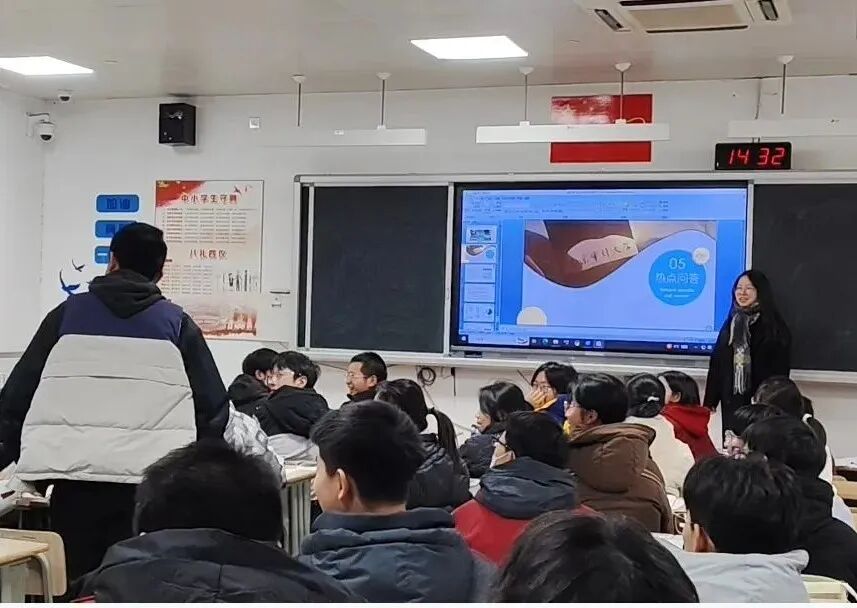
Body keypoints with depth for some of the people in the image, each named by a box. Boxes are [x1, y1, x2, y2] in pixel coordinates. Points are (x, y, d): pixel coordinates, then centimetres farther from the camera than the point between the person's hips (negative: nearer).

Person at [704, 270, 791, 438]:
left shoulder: (775, 328, -2)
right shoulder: (731, 323, 14)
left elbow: (780, 371, -6)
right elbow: (716, 364, 14)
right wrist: (710, 402, 9)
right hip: (731, 402, 5)